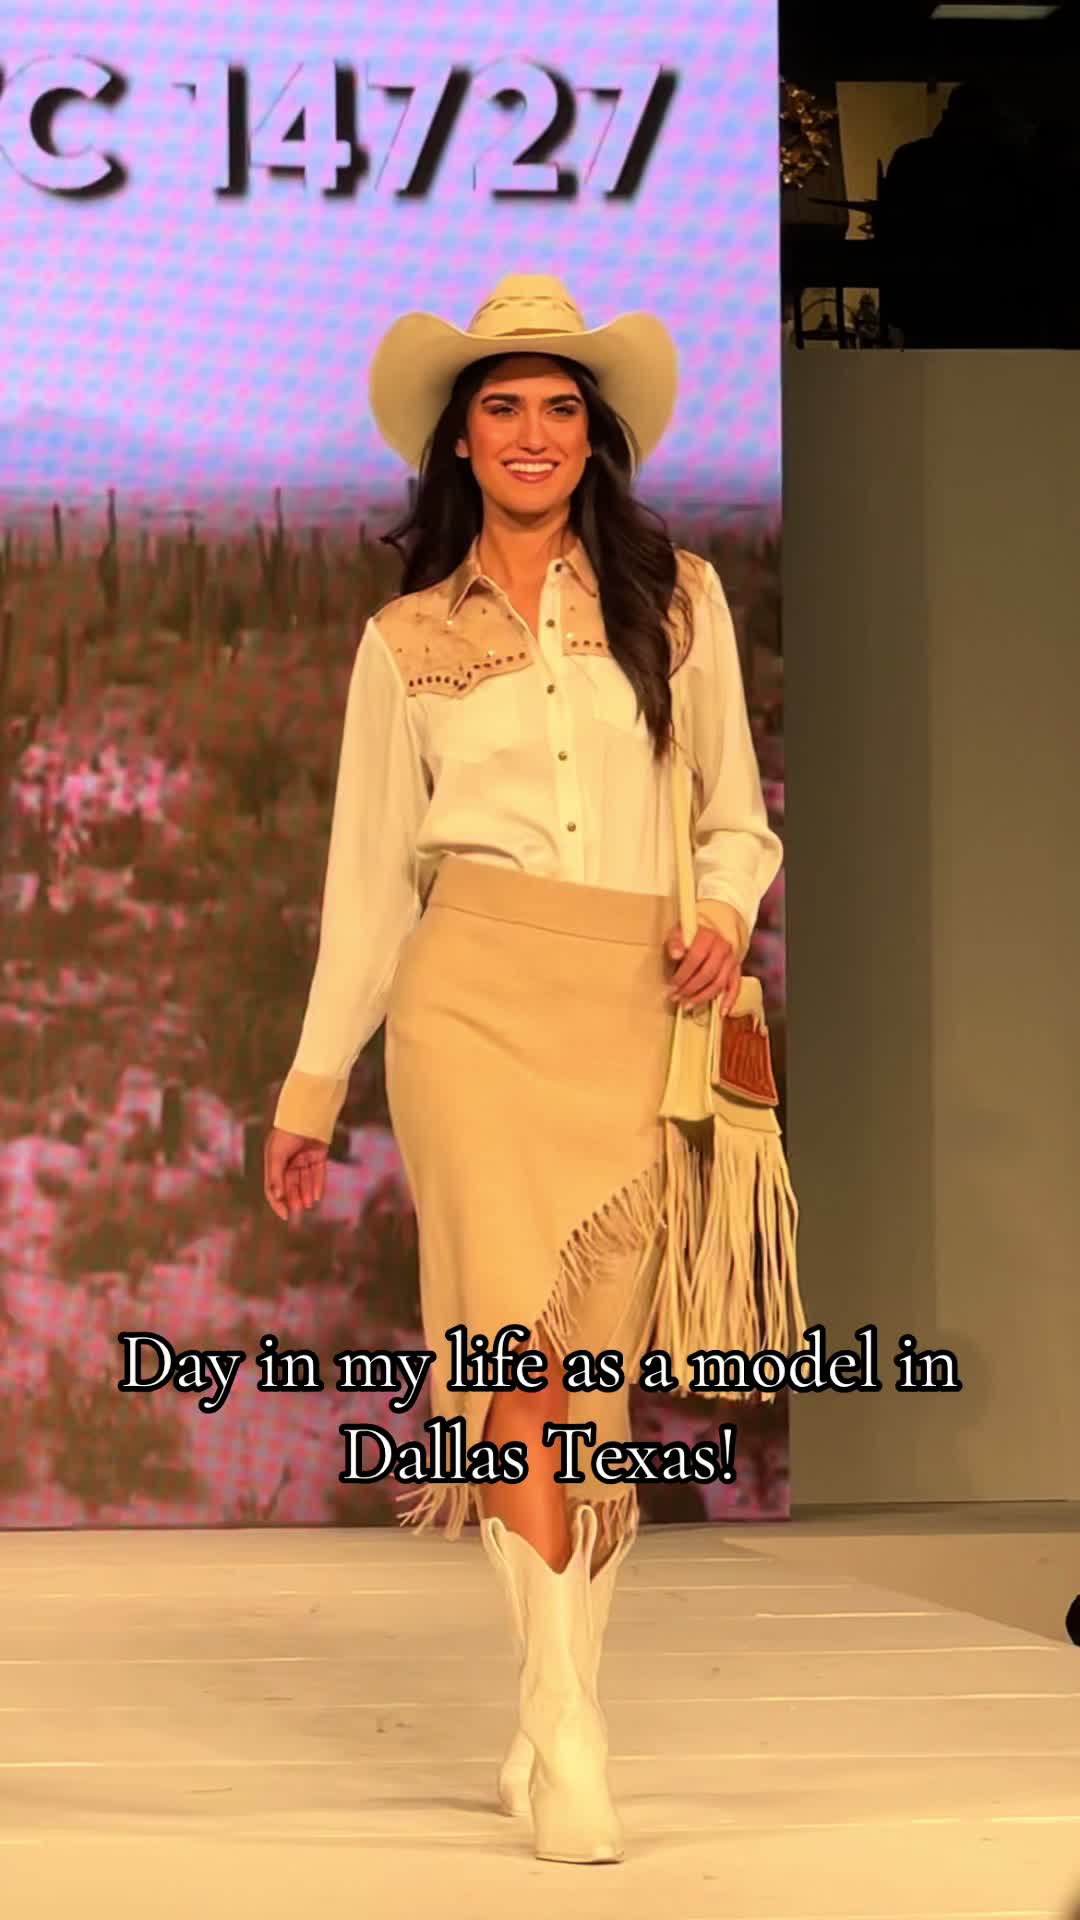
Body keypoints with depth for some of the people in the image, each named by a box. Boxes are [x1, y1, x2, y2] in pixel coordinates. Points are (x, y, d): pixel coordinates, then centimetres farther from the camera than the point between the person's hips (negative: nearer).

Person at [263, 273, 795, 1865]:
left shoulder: (676, 598, 13)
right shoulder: (406, 641, 13)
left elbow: (736, 818, 16)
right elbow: (371, 877, 16)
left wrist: (724, 922, -6)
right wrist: (311, 1091, 15)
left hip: (636, 1014, 1)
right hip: (476, 995, -1)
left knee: (595, 1370, 0)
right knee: (518, 1335, -16)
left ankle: (556, 1724, 11)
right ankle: (568, 1730, -17)